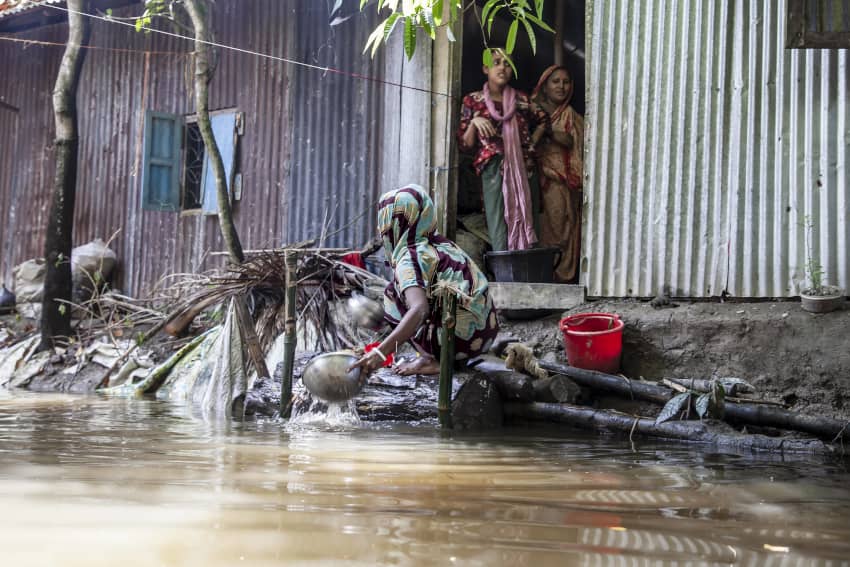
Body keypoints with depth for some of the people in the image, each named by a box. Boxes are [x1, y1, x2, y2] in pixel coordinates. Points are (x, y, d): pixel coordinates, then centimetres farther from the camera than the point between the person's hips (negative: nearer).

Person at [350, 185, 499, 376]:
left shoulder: (409, 259, -12)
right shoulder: (443, 244, 14)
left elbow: (419, 310, -29)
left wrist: (381, 352, -37)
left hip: (461, 338, -8)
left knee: (392, 293, 7)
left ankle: (430, 360, -3)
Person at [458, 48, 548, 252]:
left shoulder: (521, 100, 12)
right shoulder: (473, 101, 7)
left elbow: (542, 120, 28)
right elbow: (465, 145, 7)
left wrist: (531, 144, 14)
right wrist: (474, 122, -10)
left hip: (524, 170, 3)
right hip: (494, 169, -3)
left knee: (528, 229, -3)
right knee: (499, 233, -11)